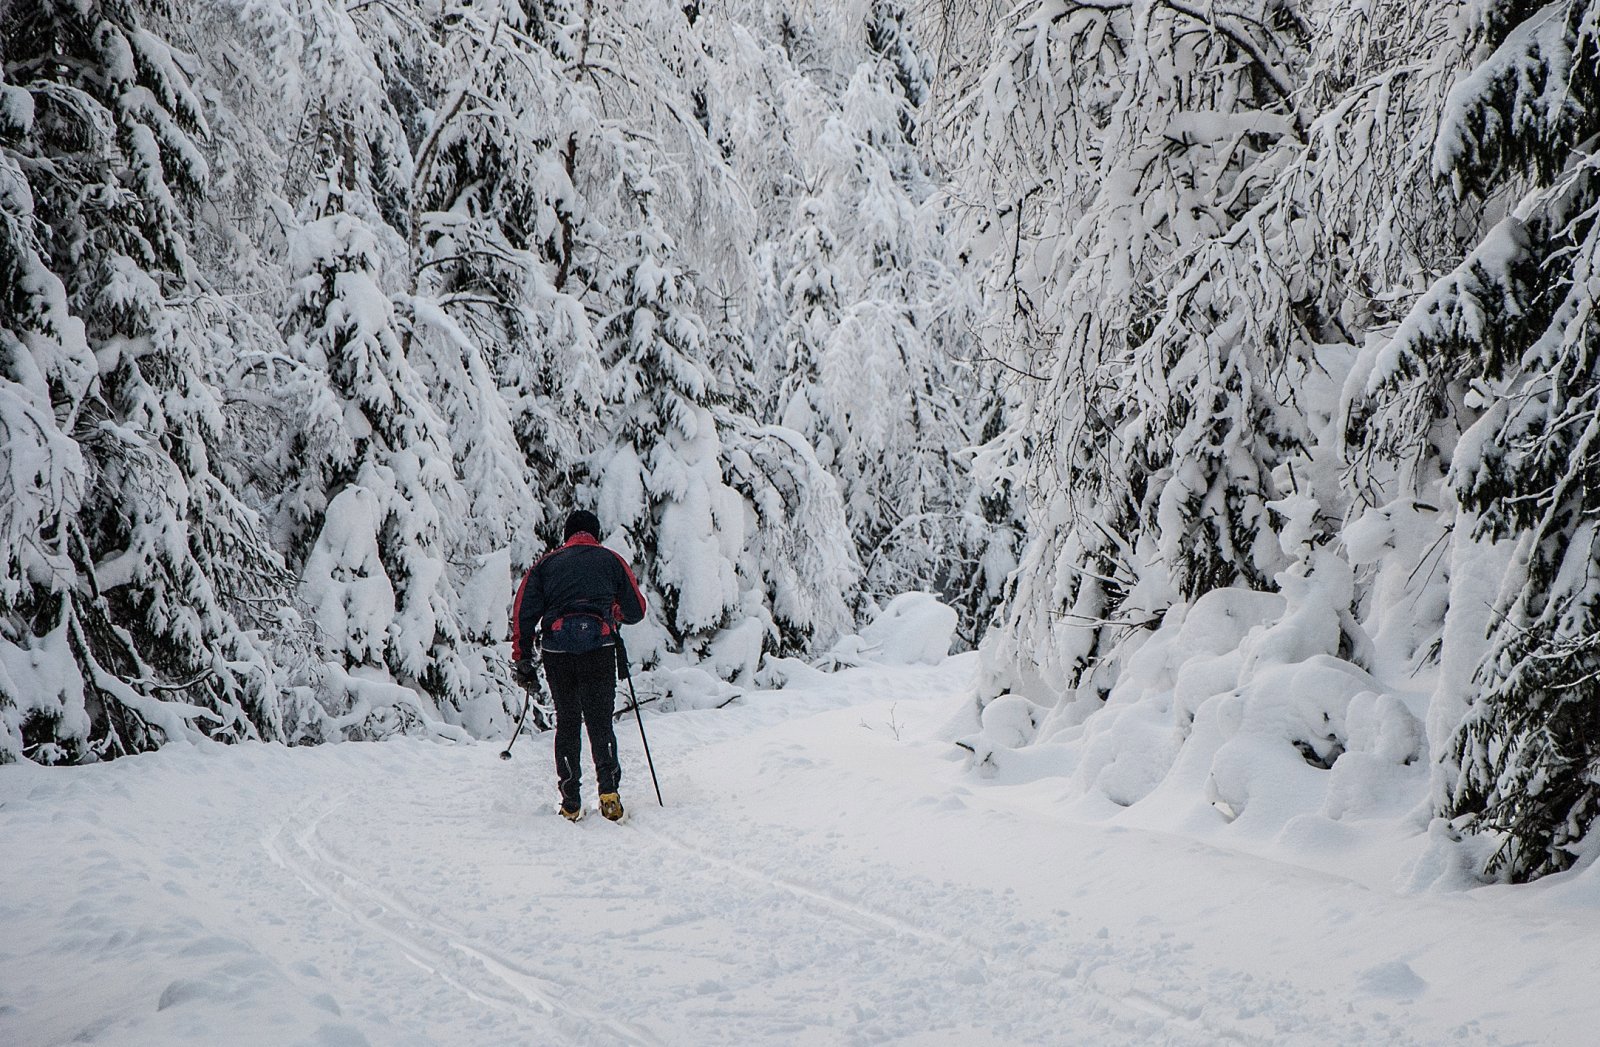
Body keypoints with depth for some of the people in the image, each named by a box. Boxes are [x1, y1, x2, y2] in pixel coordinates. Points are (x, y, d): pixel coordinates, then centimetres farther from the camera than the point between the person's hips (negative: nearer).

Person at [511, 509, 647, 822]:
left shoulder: (547, 563, 17)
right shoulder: (611, 560, 14)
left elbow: (523, 611, 8)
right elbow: (636, 611, 17)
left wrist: (522, 659, 11)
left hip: (556, 651, 1)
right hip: (599, 647, -1)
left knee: (567, 723, 13)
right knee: (600, 721, 6)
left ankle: (570, 803, 10)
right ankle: (608, 789, -14)